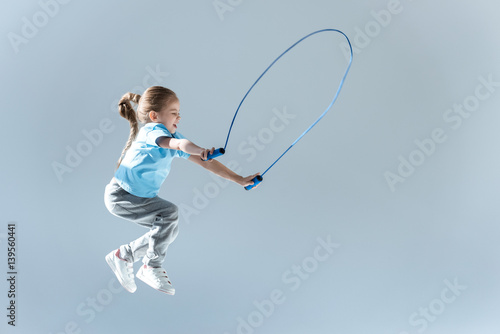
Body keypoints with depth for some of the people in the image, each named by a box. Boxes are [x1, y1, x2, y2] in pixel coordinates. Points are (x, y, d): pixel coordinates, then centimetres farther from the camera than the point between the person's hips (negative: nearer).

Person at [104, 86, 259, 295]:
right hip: (119, 195, -9)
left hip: (143, 196, 9)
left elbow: (204, 162, 0)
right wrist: (200, 150, -66)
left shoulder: (173, 135, 3)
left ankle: (123, 255, 17)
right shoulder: (152, 130, -22)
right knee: (169, 213, -23)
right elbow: (177, 143, -46)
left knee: (168, 229, 2)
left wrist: (239, 180, -5)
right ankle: (152, 267, -6)